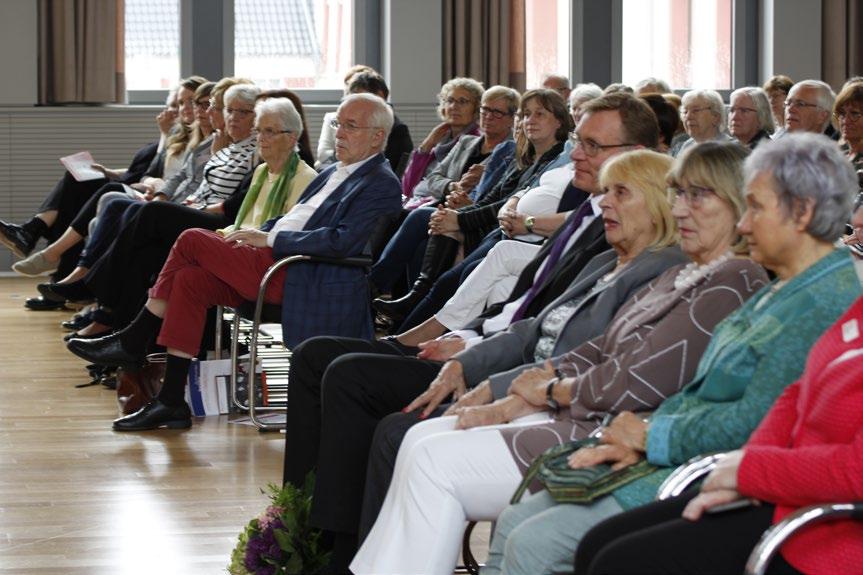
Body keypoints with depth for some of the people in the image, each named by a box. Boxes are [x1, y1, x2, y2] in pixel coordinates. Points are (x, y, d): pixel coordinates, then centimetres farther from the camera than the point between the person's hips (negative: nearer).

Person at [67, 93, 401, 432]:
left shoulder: (382, 185, -6)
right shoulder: (334, 174, 23)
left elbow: (342, 241, -19)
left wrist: (269, 239, -15)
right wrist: (256, 236, 4)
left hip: (297, 275, -9)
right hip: (272, 258, 9)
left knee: (192, 241, -12)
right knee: (189, 279, -9)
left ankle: (132, 343, 3)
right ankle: (171, 402, -6)